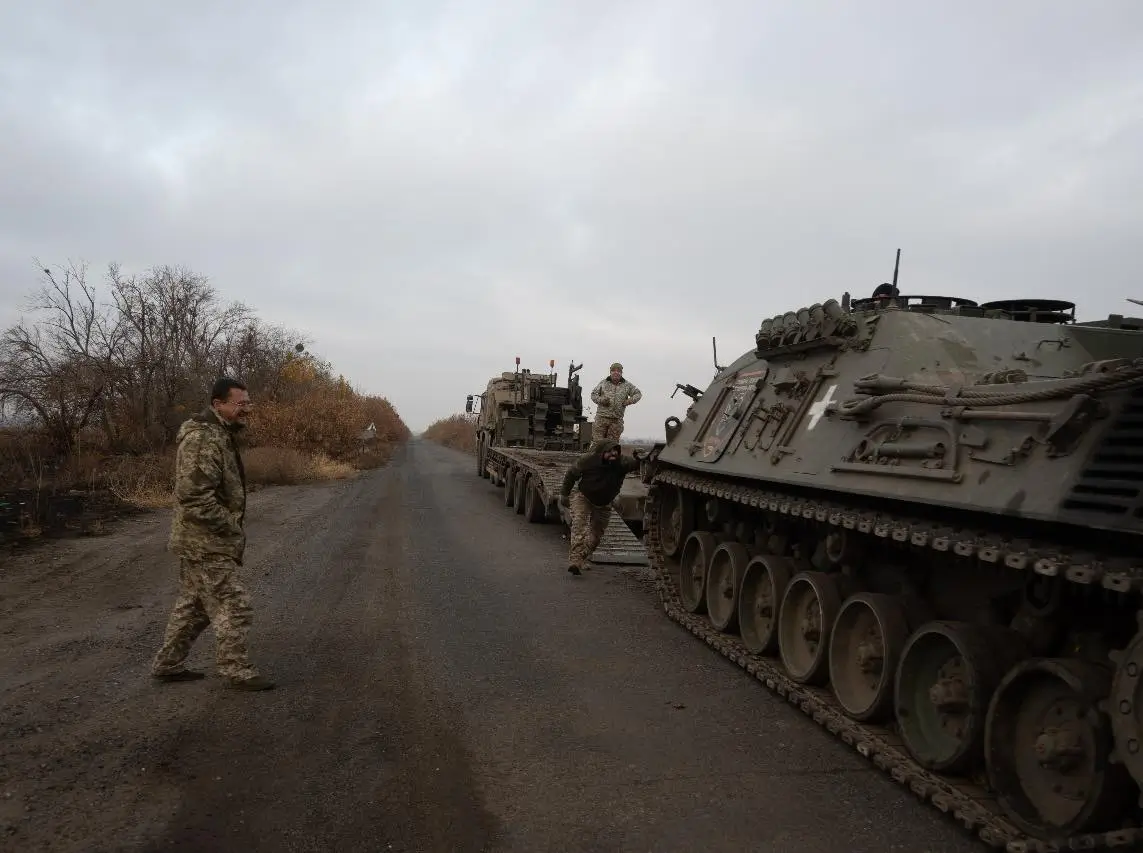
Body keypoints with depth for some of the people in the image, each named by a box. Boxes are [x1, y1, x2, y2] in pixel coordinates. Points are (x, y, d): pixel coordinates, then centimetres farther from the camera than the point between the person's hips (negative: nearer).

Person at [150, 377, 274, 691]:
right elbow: (195, 497, -28)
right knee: (234, 606, -3)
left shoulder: (220, 435, 13)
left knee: (193, 606, 19)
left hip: (199, 542, 11)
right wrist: (233, 529, -19)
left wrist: (233, 527, 15)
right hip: (206, 543, -11)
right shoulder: (202, 439, -22)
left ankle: (167, 664, 30)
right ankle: (236, 672, 7)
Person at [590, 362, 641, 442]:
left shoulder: (626, 385, 9)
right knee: (598, 442, -5)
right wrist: (600, 400, -11)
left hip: (616, 420, 1)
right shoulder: (603, 383, 9)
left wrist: (630, 400, -3)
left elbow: (638, 394, 17)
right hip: (602, 417, -1)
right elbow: (593, 394, 10)